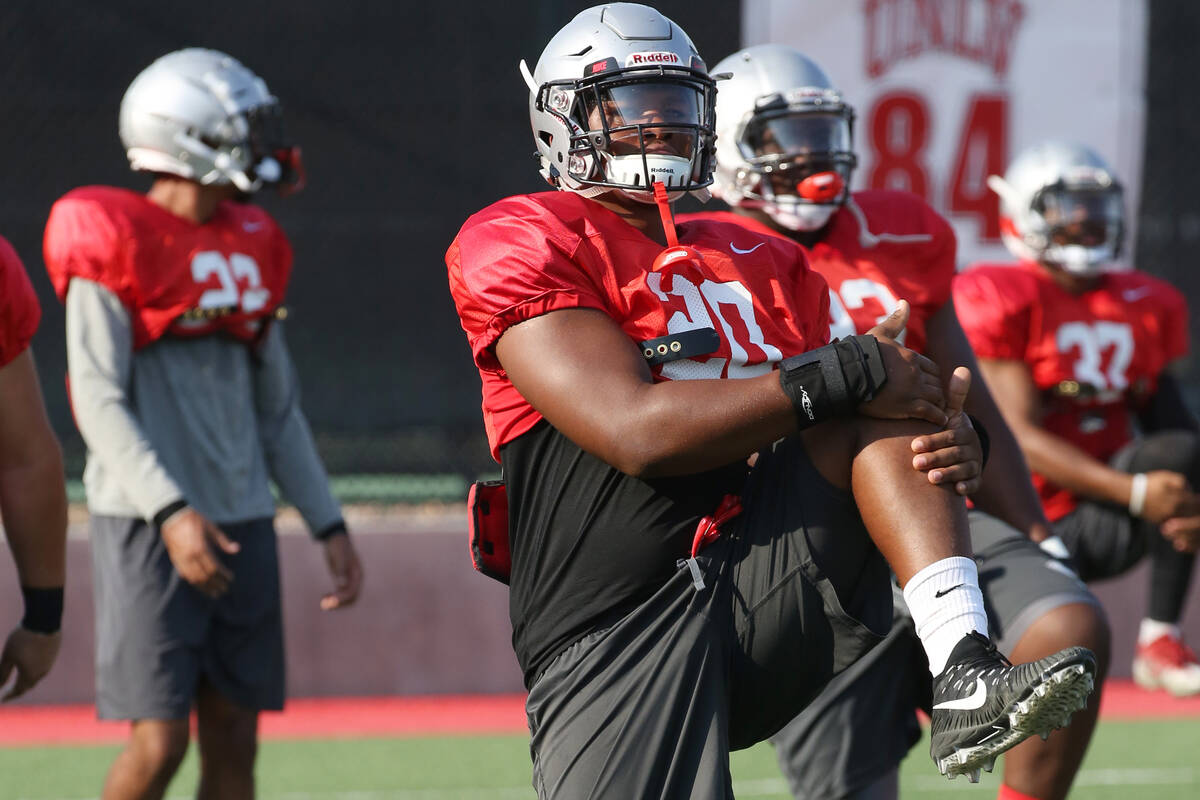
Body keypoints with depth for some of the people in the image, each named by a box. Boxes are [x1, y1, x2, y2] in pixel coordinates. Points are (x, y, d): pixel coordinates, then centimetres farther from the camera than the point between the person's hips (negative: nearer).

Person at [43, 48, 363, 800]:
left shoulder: (250, 246, 12)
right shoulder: (116, 246, -8)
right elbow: (99, 403, -13)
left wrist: (329, 525, 13)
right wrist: (170, 511, -23)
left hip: (242, 520, 7)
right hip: (149, 526, -7)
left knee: (234, 739, 6)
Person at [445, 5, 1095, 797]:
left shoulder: (760, 264, 21)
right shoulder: (519, 245, 0)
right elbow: (637, 432, -13)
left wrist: (952, 444, -10)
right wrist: (846, 373, -15)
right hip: (623, 637, -5)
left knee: (886, 396, -11)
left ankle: (966, 674, -27)